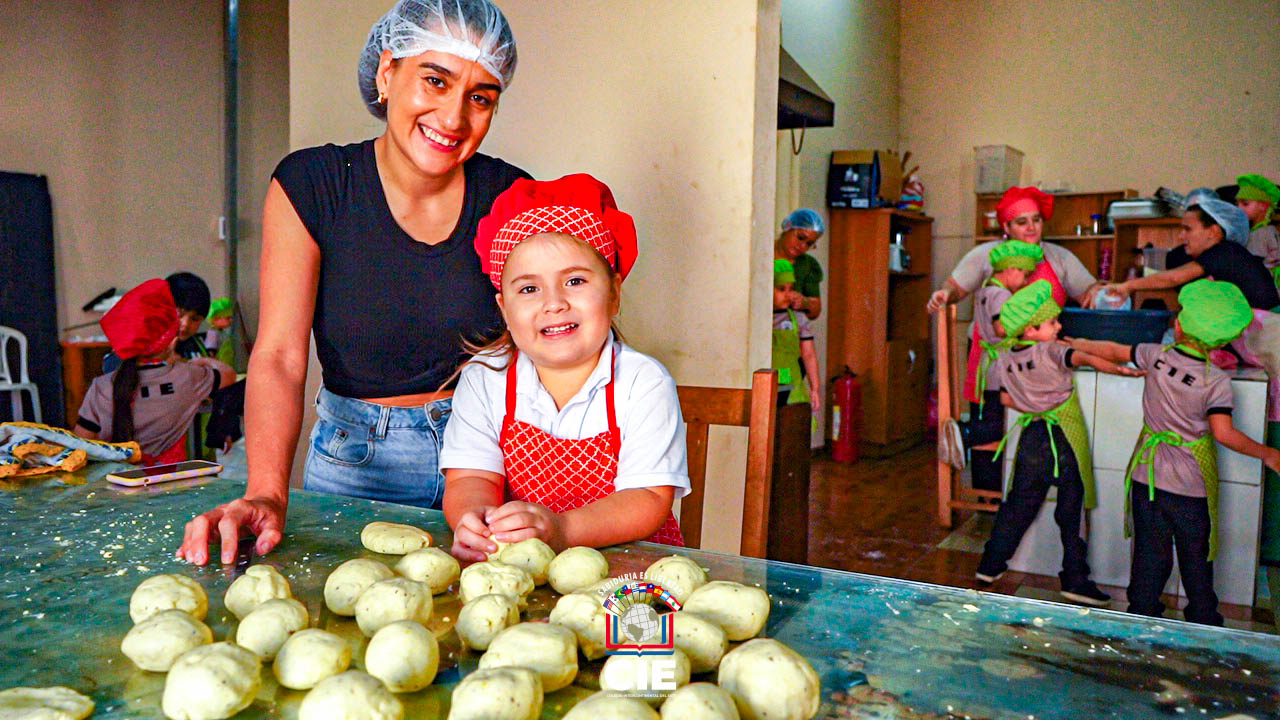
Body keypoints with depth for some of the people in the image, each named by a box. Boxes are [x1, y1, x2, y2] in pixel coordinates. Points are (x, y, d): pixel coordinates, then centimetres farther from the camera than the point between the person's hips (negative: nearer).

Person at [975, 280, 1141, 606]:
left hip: (1032, 437, 5)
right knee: (1070, 509, 3)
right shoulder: (1050, 352, -12)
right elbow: (1086, 359, -26)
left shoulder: (1006, 361, 5)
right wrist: (1121, 370, -28)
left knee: (1019, 503, 16)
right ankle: (1075, 579, 8)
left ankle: (991, 564, 22)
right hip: (1064, 438, -5)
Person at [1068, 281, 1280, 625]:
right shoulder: (1217, 381, -14)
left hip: (1147, 478, 2)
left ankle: (1142, 618, 19)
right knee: (1195, 560, 13)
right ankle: (1203, 626, 26)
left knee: (1150, 555, 12)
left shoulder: (1157, 356, -6)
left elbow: (1115, 351, 10)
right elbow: (1223, 433, -19)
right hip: (1191, 487, -2)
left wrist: (1081, 344, 27)